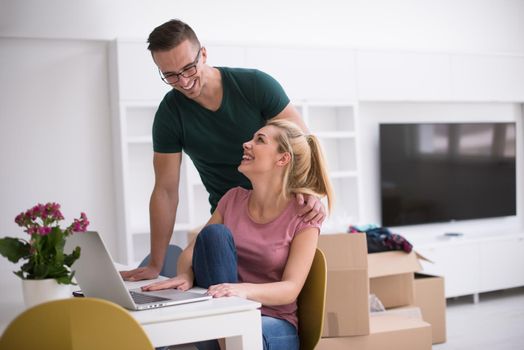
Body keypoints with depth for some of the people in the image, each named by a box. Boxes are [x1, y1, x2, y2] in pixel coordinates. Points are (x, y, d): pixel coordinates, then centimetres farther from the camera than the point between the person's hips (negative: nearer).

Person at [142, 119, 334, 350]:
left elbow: (291, 289, -16)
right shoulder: (234, 199, 6)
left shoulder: (302, 217, -7)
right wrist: (185, 275, -20)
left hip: (272, 323, -5)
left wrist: (245, 290, -36)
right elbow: (189, 252, 5)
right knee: (215, 233, -23)